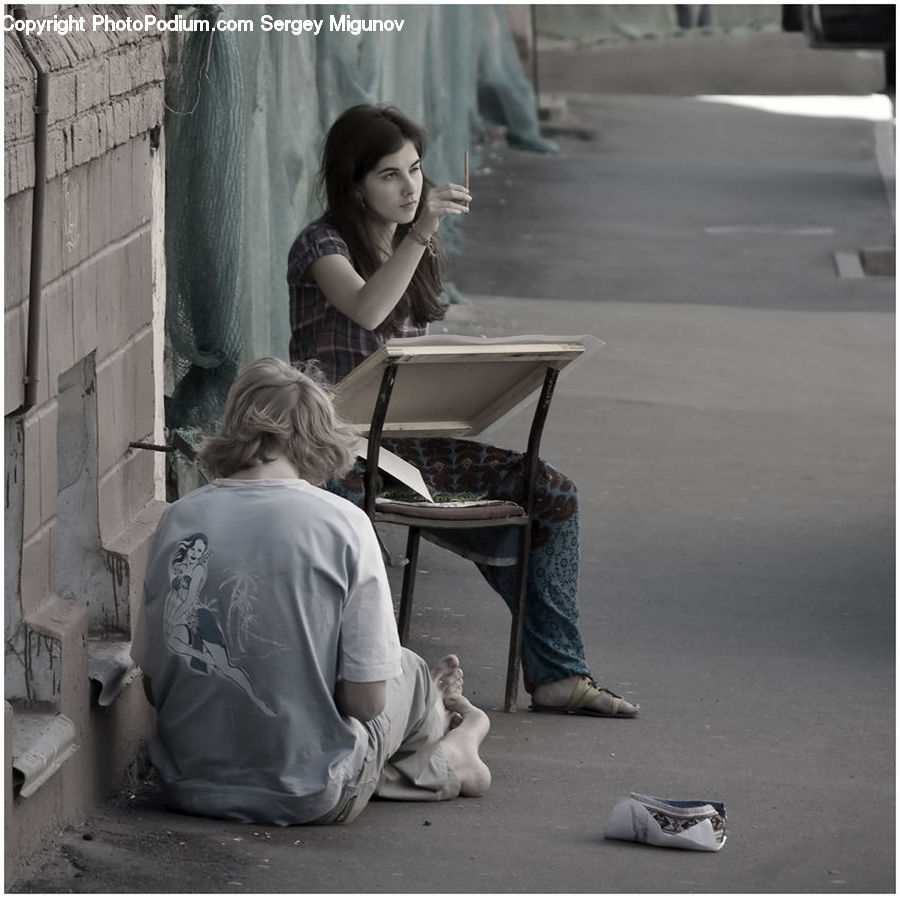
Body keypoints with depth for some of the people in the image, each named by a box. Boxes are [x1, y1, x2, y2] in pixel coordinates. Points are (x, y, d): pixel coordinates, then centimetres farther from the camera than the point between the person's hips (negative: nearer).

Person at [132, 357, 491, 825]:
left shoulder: (177, 519, -4)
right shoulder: (343, 525, -15)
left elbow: (152, 685, 3)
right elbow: (365, 699, -12)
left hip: (187, 785, 4)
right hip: (306, 798, -4)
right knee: (408, 671, 27)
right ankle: (447, 758, 56)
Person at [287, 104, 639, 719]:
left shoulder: (419, 249, 17)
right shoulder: (322, 246, -6)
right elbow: (367, 310, -29)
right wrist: (419, 233, -34)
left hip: (404, 432, 7)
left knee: (551, 491, -6)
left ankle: (558, 674, -3)